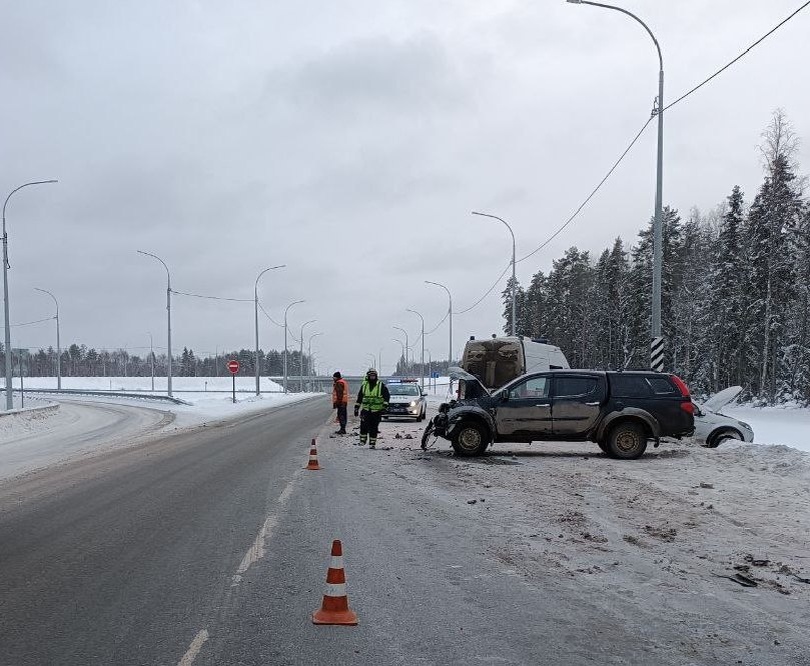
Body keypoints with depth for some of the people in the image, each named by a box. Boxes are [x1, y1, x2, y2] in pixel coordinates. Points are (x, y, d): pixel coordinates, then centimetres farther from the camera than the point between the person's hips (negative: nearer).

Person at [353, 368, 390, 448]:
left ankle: (372, 443, 9)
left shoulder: (381, 386, 0)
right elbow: (359, 397, 17)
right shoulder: (364, 385, 9)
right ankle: (362, 440, 1)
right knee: (364, 425, -15)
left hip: (377, 411, -1)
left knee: (373, 428, 1)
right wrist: (356, 408, 15)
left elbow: (387, 396, 1)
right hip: (366, 409, 1)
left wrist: (385, 406, -10)